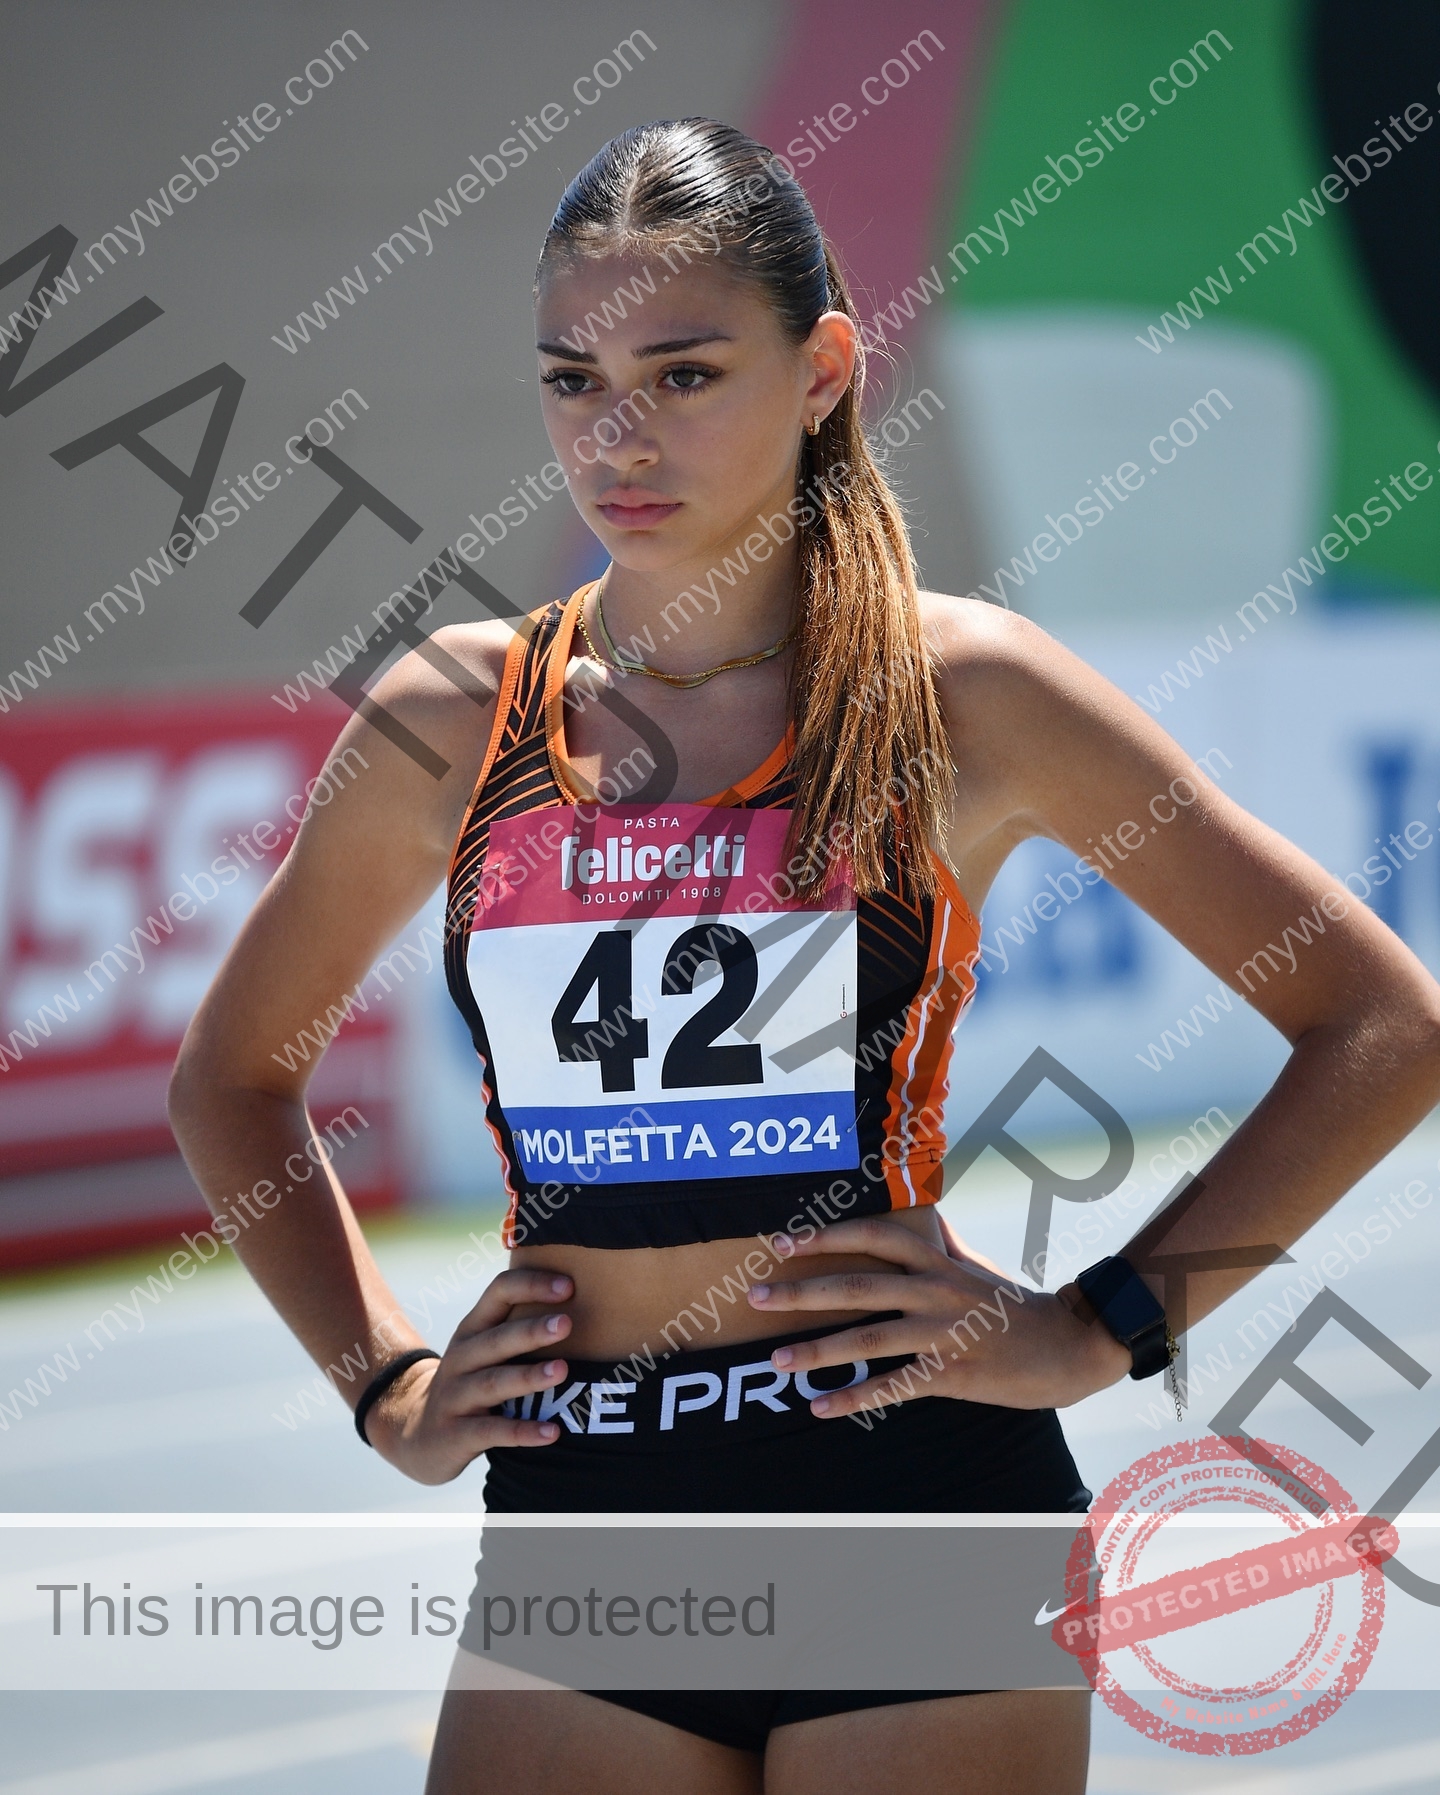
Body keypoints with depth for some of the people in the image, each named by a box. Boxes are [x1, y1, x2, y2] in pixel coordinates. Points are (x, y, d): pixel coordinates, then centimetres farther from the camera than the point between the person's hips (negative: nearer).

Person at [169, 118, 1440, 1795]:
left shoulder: (963, 691, -4)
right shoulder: (454, 715, 4)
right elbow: (226, 1078, 20)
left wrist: (1098, 1329, -6)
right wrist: (387, 1387, 8)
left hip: (914, 1494, -2)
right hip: (572, 1526, 3)